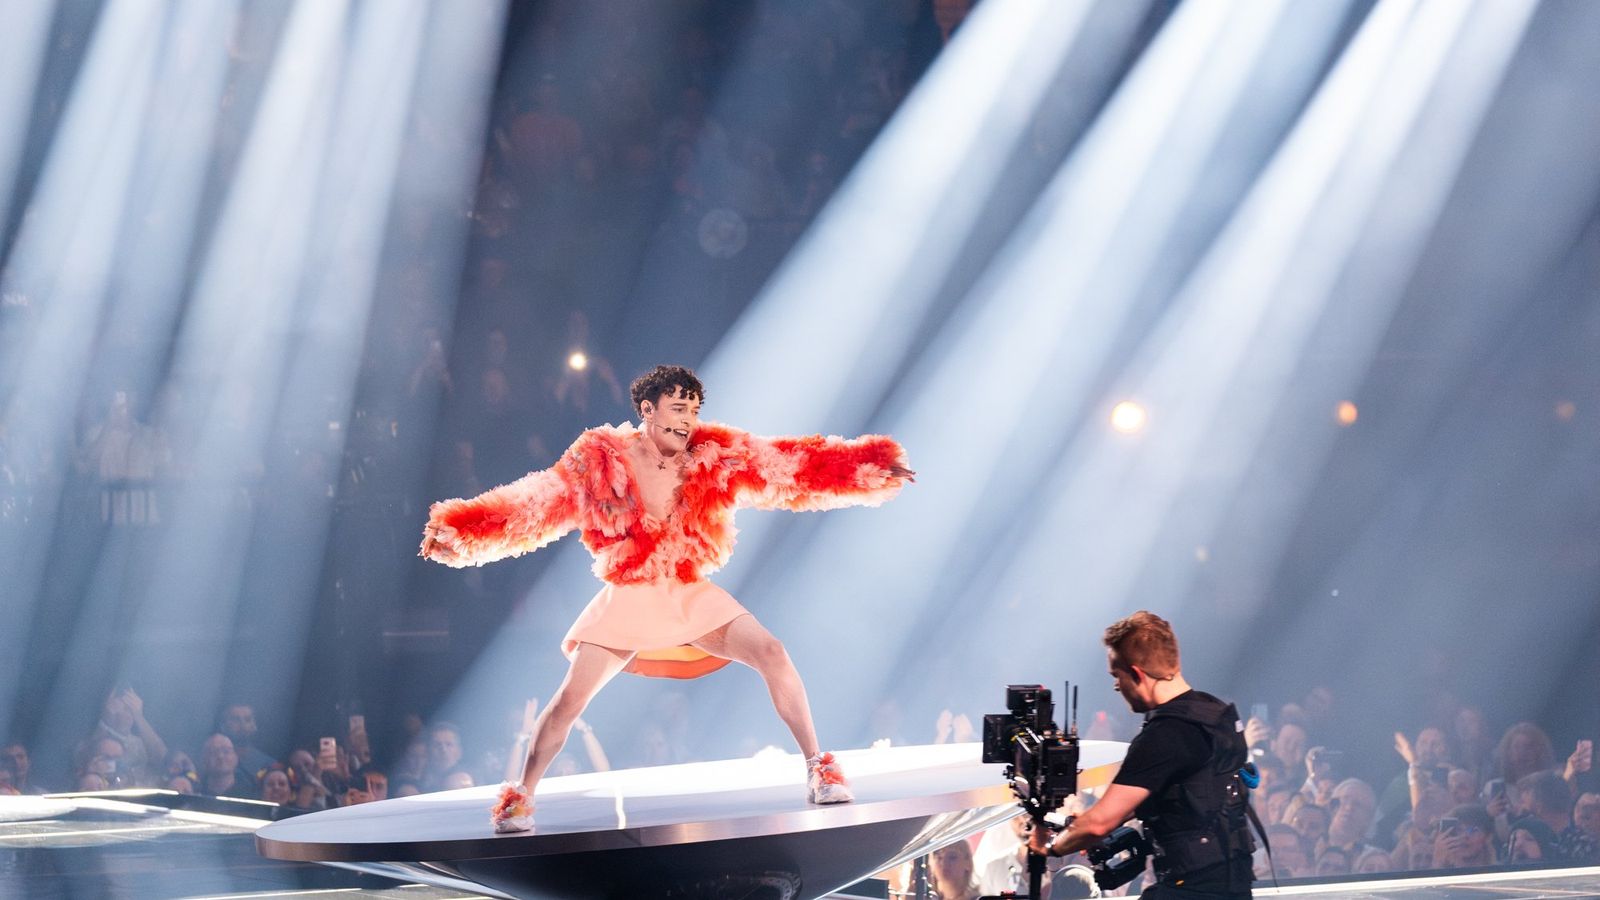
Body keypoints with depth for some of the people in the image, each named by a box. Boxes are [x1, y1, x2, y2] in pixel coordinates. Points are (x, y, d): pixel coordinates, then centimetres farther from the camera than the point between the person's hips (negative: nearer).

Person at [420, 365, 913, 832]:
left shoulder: (714, 457, -4)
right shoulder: (599, 462, -8)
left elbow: (797, 467, -5)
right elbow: (532, 506, -6)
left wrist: (873, 466, -11)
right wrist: (459, 532, -13)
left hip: (692, 597, 2)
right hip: (627, 602, -1)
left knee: (772, 654, -16)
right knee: (570, 698, -11)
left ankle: (817, 767, -6)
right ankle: (520, 796, 6)